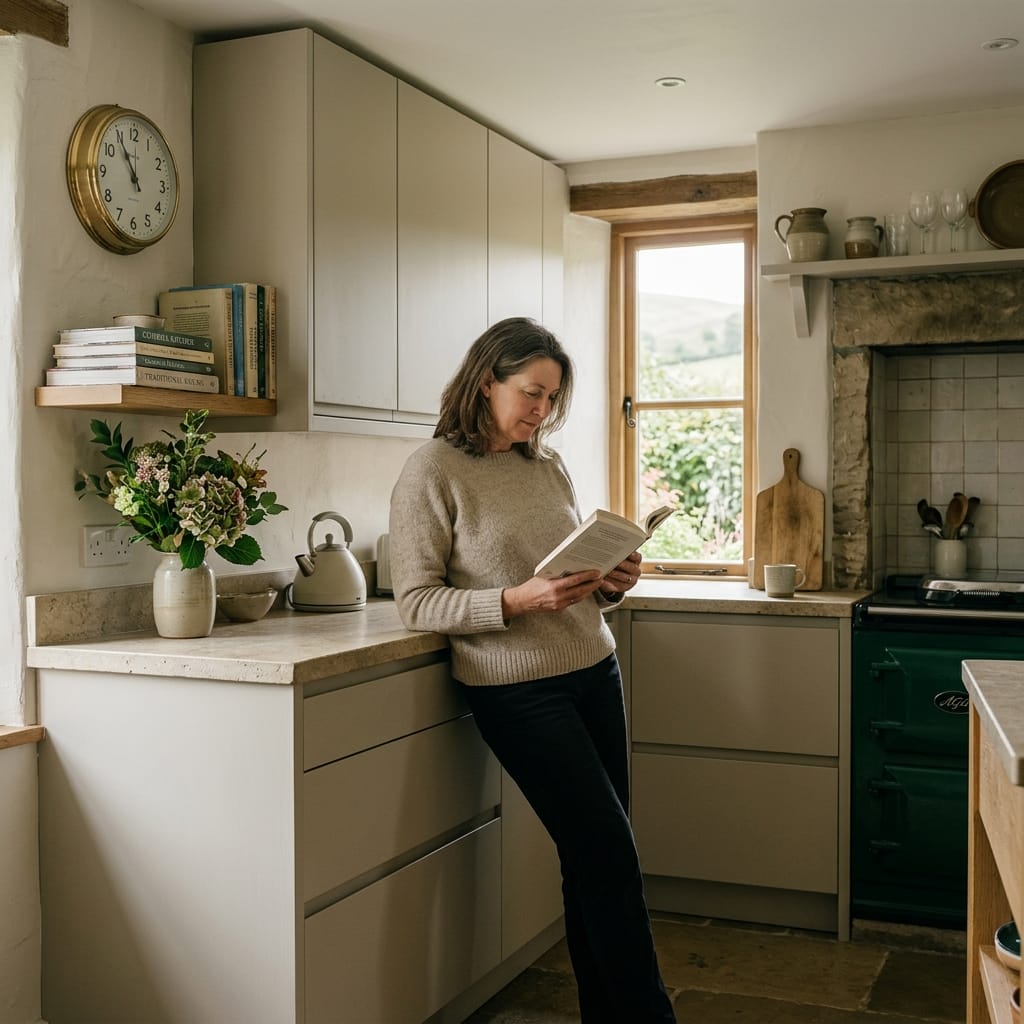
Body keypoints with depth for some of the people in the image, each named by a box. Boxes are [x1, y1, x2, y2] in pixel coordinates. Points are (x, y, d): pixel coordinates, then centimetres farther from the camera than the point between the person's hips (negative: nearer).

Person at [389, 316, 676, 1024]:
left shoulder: (550, 467, 11)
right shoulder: (433, 472, -7)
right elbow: (416, 602, -11)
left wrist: (611, 586, -4)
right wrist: (514, 601, -23)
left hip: (594, 672, 6)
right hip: (518, 690, -6)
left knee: (596, 859, 9)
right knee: (611, 855, -4)